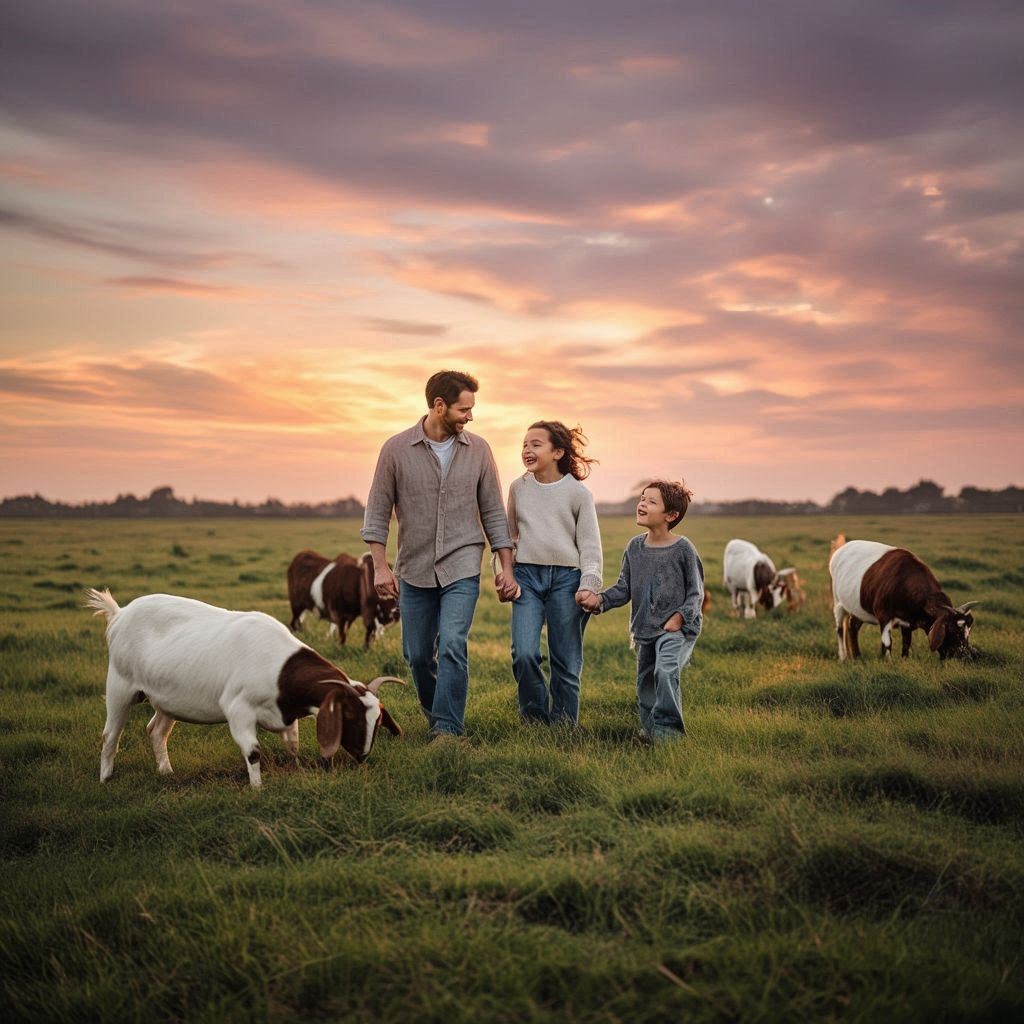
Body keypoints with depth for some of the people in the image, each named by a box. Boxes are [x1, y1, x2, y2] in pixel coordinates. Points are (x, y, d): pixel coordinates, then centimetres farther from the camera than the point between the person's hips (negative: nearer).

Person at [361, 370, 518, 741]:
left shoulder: (477, 450, 0)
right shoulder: (396, 449, -4)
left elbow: (493, 512, 6)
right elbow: (377, 512, -1)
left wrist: (506, 567, 2)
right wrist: (380, 566, -8)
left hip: (462, 569, -1)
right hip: (414, 570, 1)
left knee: (452, 646, -16)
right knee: (418, 655, 9)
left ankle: (448, 729, -10)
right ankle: (435, 716, 32)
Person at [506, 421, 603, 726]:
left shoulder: (578, 492, 1)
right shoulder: (518, 488, 10)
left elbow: (590, 544, 2)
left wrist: (589, 585, -8)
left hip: (566, 577, -2)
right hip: (527, 575, 2)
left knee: (566, 662, 3)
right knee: (524, 653, -12)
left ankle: (562, 726, 16)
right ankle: (534, 717, 7)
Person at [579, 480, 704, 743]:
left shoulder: (682, 549, -8)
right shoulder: (635, 547, 5)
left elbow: (696, 592, -3)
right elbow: (624, 588, 8)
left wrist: (681, 616, -17)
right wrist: (601, 599, -9)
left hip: (676, 629, -6)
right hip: (644, 630, 6)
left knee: (666, 671, -27)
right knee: (645, 685, 14)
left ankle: (667, 727, -17)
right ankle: (650, 727, 33)